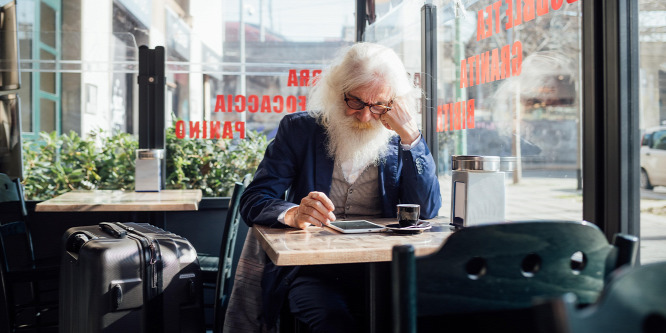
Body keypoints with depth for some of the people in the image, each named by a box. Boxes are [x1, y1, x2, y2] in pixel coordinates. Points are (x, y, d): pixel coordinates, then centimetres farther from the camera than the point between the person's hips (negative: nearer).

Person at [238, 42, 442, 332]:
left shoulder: (399, 142, 9)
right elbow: (252, 201, -4)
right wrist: (293, 213, -28)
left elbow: (428, 211, -2)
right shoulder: (299, 129, 3)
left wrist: (410, 134, -9)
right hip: (309, 266, -2)